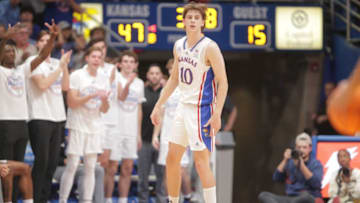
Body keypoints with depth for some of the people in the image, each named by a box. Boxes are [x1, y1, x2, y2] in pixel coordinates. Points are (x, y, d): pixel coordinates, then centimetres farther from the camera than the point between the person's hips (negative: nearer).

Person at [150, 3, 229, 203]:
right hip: (183, 107, 8)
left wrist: (217, 113, -23)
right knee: (172, 158, 11)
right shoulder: (179, 46, 9)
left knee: (201, 162, -9)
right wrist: (159, 106, 18)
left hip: (202, 109, -8)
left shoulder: (209, 47, -13)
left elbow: (223, 82, -15)